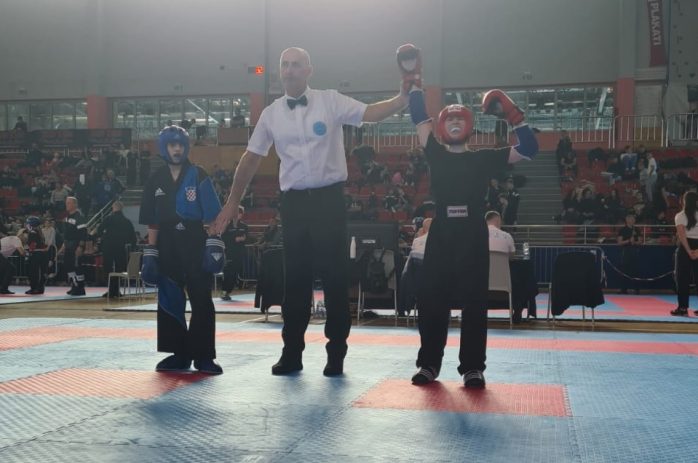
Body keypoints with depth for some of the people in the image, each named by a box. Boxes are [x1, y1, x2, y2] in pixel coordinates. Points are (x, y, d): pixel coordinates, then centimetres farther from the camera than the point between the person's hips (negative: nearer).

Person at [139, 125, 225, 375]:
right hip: (167, 247, 3)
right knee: (169, 301, 6)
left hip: (195, 244, -3)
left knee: (201, 301, -3)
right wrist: (150, 255, 3)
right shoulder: (156, 181, 7)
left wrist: (213, 247, -12)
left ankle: (203, 356, 3)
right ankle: (179, 354, 16)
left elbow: (211, 216, -3)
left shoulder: (198, 176, -1)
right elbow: (152, 222, 8)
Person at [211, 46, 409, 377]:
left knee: (335, 276, 2)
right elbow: (251, 157, 13)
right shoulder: (271, 113, 9)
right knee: (296, 278, 8)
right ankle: (292, 352, 18)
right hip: (294, 201, 3)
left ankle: (336, 352, 12)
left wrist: (404, 99, -28)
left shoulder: (331, 101, 0)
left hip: (329, 198, -3)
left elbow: (371, 113, -11)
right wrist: (233, 201, 13)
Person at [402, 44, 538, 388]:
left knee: (474, 302, 2)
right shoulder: (436, 154, 9)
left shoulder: (483, 158, 6)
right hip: (441, 234, 1)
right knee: (431, 300, 4)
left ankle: (473, 367, 10)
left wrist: (513, 116, -6)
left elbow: (529, 149, 4)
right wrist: (413, 82, 8)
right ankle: (429, 364, 16)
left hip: (473, 235, -1)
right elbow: (420, 119, 10)